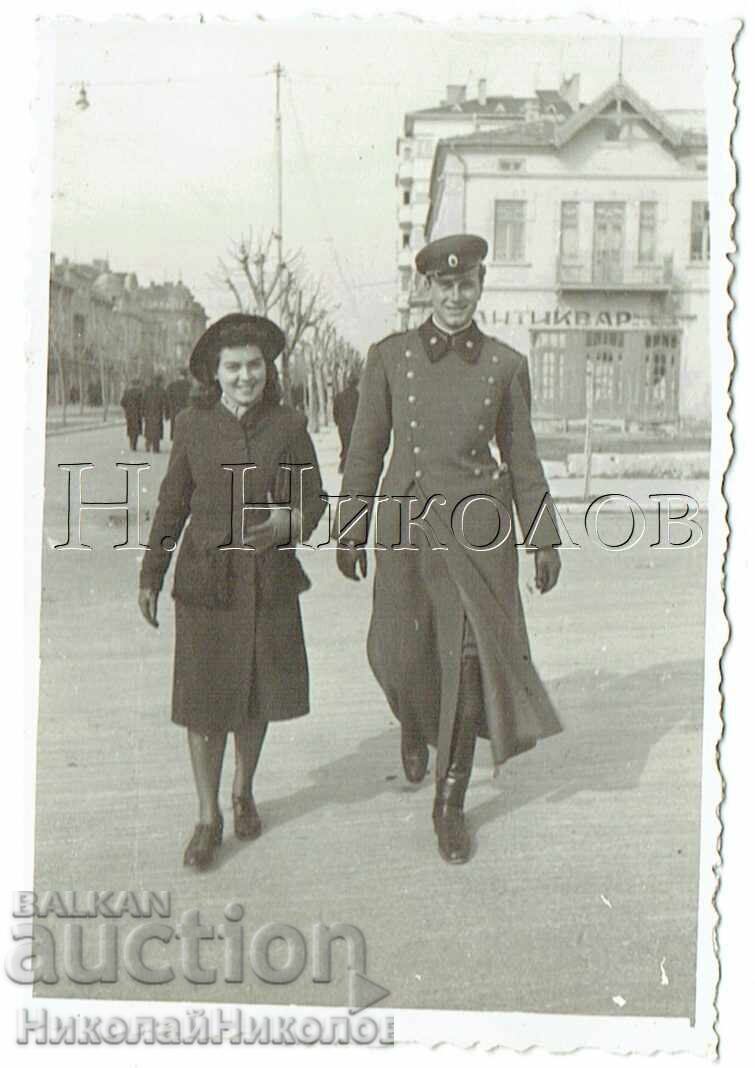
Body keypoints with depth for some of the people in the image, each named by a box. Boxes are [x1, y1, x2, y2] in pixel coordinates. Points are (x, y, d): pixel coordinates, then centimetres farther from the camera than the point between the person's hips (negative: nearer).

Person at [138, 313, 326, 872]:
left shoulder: (289, 425, -2)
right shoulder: (193, 424, -1)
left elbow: (313, 500, 1)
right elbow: (172, 503, 6)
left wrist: (283, 526, -20)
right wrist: (151, 575, 7)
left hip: (269, 580, 1)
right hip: (205, 579, 0)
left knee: (257, 691, 12)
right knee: (204, 697, 0)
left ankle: (244, 793, 36)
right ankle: (208, 819, 16)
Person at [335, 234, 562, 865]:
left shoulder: (506, 364, 6)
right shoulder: (390, 356, 4)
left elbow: (523, 458, 11)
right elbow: (366, 449, 7)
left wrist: (544, 539, 9)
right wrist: (350, 533, 4)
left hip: (478, 526, 0)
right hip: (406, 523, 0)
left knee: (470, 660, -3)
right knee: (400, 657, 2)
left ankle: (451, 803, 14)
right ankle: (414, 723, 42)